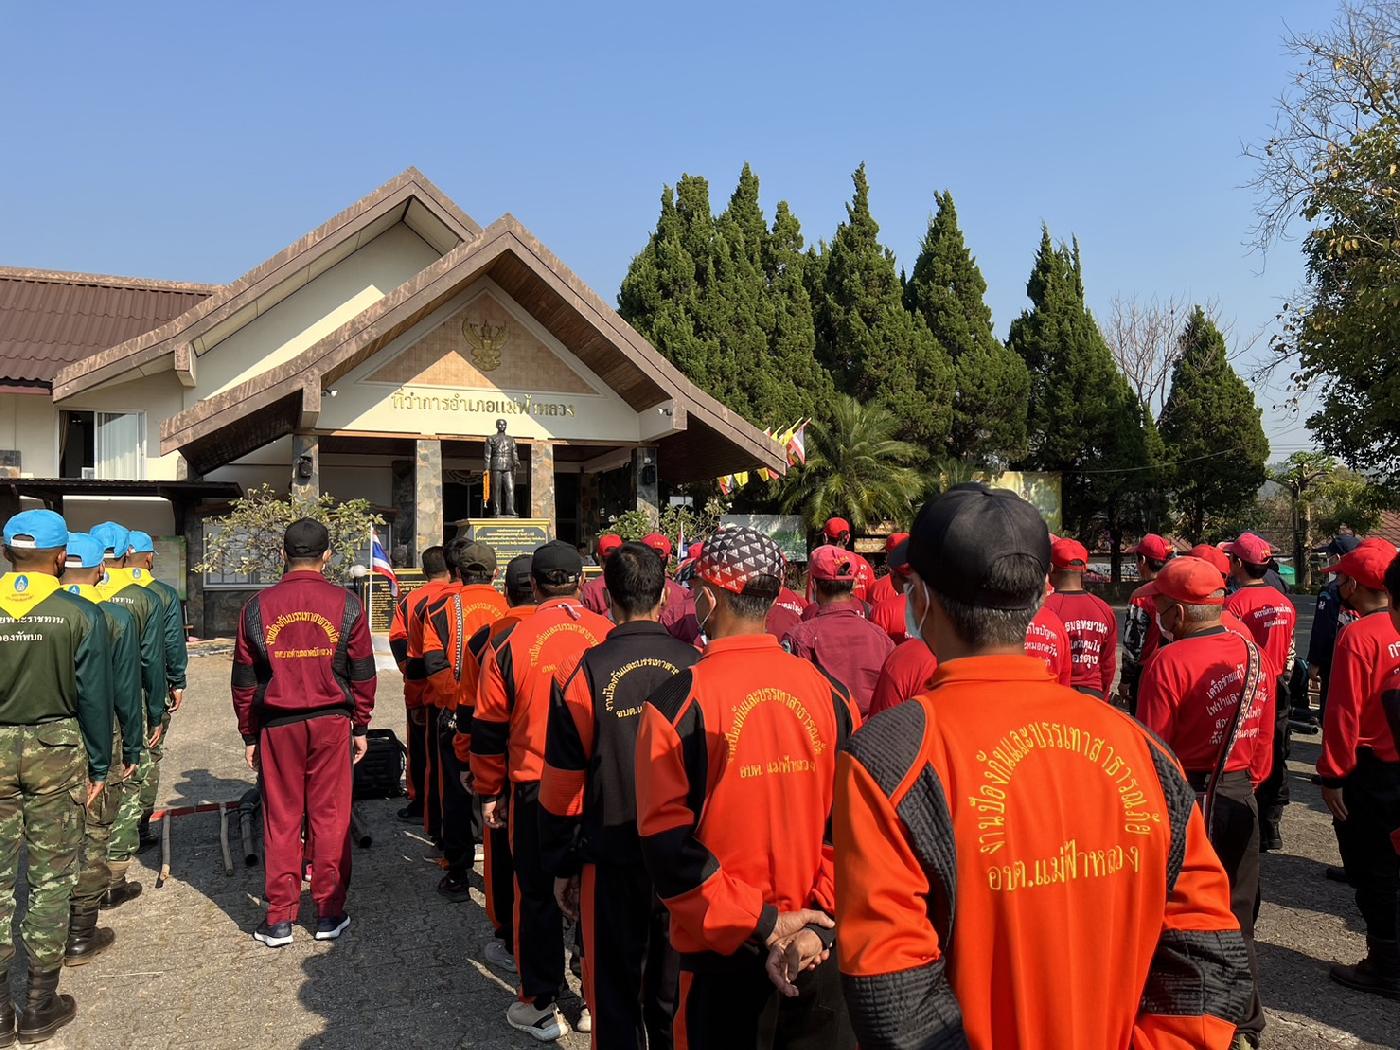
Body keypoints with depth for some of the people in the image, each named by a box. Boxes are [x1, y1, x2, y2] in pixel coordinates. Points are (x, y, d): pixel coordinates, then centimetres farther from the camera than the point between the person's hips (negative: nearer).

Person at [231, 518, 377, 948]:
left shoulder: (257, 607, 0)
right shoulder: (346, 605, -3)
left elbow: (244, 679, 5)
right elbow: (362, 673, 1)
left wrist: (249, 735, 13)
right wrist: (361, 727, 10)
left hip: (277, 725, 1)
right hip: (331, 722, -1)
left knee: (280, 819, 9)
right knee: (330, 817, 7)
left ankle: (279, 919, 15)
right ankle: (329, 913, 14)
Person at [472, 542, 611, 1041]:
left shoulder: (510, 643, -8)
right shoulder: (611, 636, -5)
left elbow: (489, 730, -2)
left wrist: (488, 792, 11)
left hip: (535, 792, -1)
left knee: (537, 895, 14)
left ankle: (540, 1006, 24)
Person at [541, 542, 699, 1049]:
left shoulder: (583, 674, -12)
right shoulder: (696, 665, -8)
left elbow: (563, 784, -7)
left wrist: (562, 865, 6)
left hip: (613, 860, -2)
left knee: (615, 992, 14)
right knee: (674, 989, 19)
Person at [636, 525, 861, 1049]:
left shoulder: (678, 702, -14)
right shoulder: (828, 692, -4)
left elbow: (668, 843, -16)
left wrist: (756, 923, -13)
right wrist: (819, 915, -3)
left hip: (725, 951, -3)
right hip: (819, 950, 3)